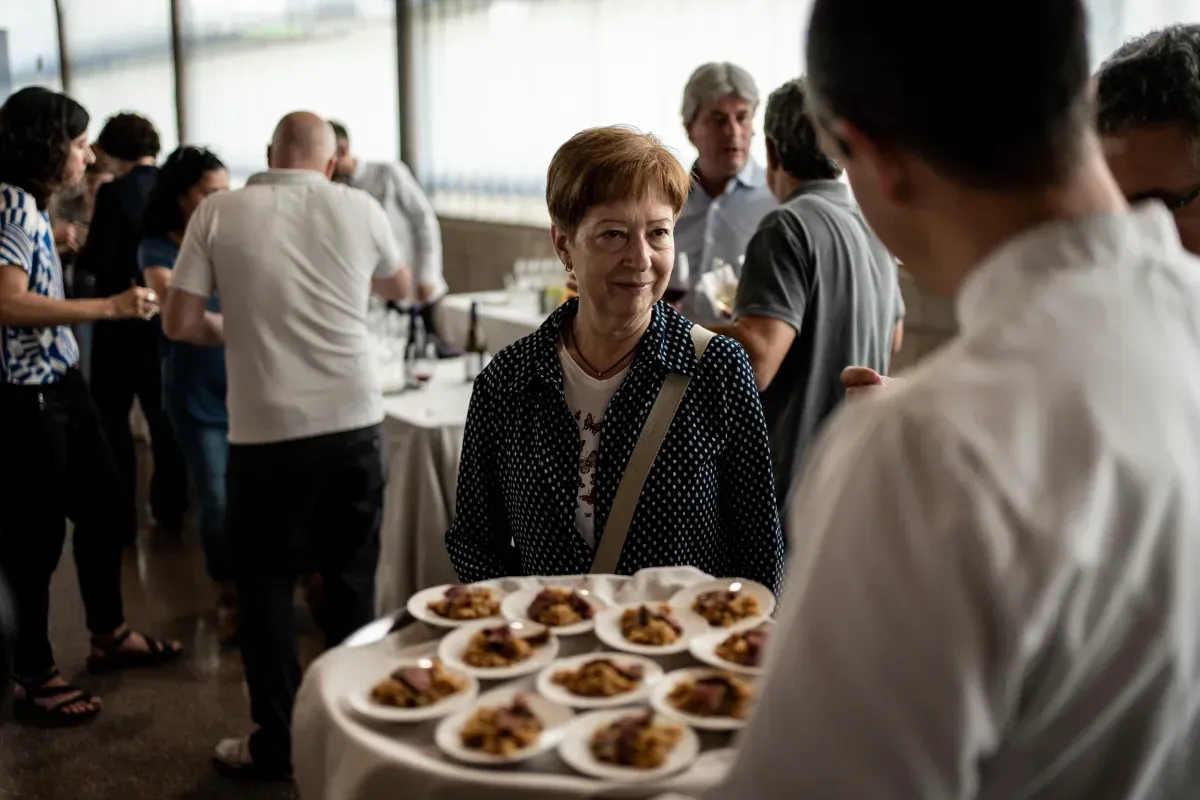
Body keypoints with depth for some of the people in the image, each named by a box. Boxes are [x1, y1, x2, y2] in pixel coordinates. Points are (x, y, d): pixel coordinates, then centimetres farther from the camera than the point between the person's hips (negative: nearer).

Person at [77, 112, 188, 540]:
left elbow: (96, 261, -16)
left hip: (123, 318, -5)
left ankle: (121, 518, 8)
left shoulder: (115, 193, -16)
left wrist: (79, 248, 4)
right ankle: (170, 508, 21)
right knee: (162, 410, 16)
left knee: (113, 415, 6)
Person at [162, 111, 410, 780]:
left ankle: (277, 744, 20)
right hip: (357, 423, 2)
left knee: (266, 585, 12)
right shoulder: (360, 208, 3)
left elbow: (180, 323, -2)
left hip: (267, 432, -2)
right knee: (352, 580, 15)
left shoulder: (219, 212, -1)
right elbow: (400, 287, 22)